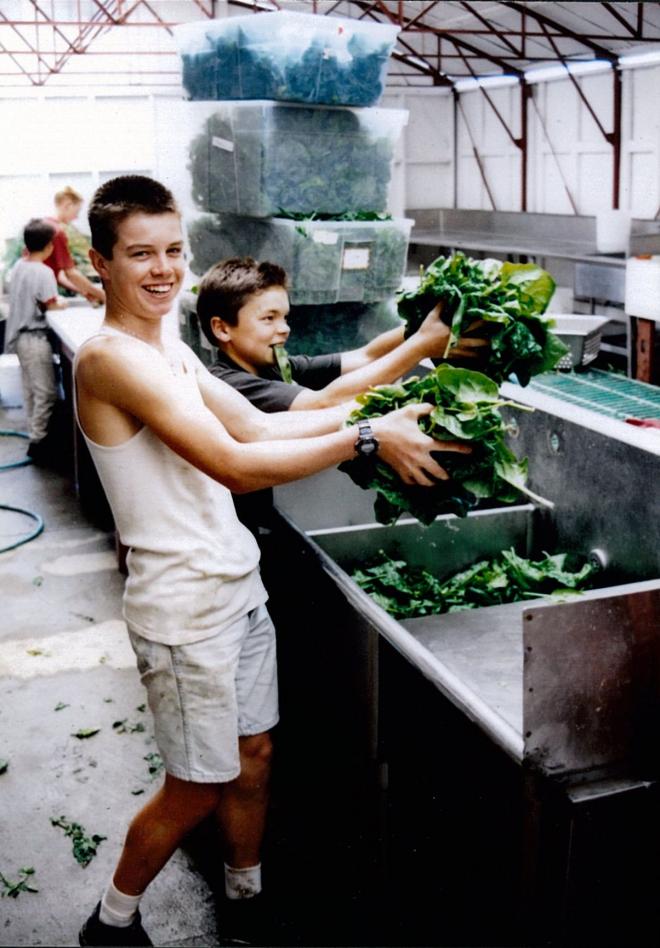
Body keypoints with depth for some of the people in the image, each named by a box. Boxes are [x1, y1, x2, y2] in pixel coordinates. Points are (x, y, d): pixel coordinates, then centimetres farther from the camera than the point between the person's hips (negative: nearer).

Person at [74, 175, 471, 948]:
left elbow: (256, 427, 9)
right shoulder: (110, 357, -20)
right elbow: (234, 465, -27)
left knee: (252, 755, 19)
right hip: (183, 605, -8)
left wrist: (377, 415, 0)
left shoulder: (171, 353, 11)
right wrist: (365, 438, -24)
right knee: (197, 788, 8)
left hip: (237, 584, 8)